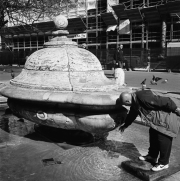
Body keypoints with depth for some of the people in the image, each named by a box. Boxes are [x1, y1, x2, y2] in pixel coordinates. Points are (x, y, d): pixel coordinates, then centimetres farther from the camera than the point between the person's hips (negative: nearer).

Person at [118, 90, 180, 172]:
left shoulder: (143, 97, -32)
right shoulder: (135, 102, 2)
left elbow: (163, 101, -30)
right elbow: (132, 114, 20)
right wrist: (125, 124, 32)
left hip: (166, 119, -10)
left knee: (164, 140, -3)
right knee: (153, 135, 17)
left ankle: (163, 163, 11)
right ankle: (152, 156, 33)